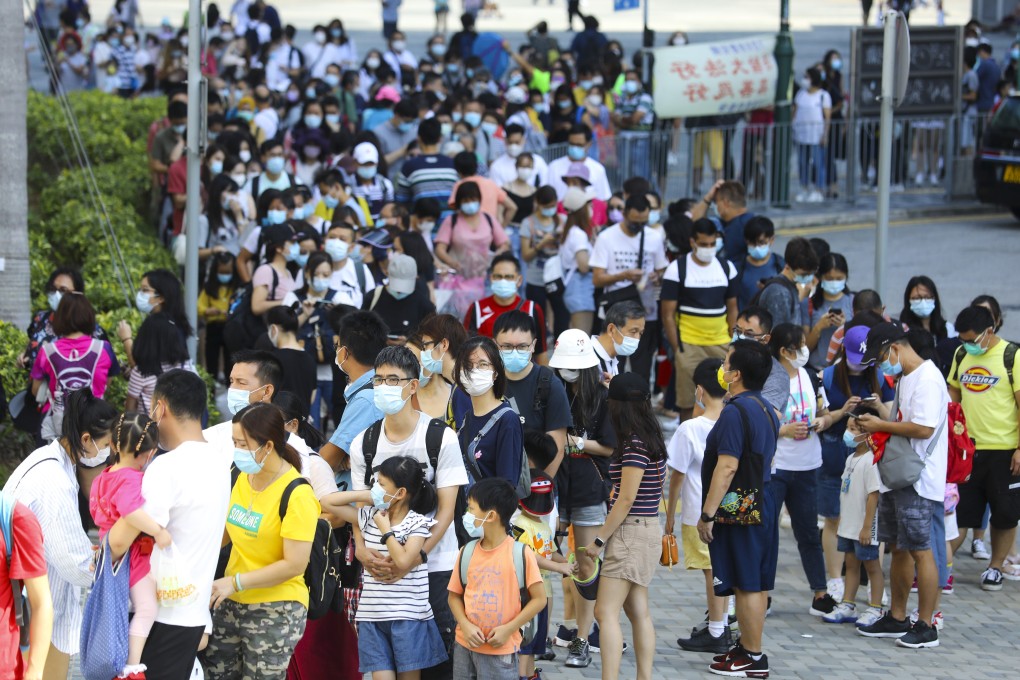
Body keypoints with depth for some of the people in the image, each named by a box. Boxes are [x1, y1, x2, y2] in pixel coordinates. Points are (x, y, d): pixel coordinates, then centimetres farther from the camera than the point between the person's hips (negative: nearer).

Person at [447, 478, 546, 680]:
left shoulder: (520, 553, -9)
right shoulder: (467, 552, 4)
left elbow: (539, 599, -7)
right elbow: (454, 596, 10)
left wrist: (508, 629, -13)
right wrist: (466, 626, -8)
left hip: (501, 650, -5)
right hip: (465, 644, 5)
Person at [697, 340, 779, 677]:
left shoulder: (735, 412, -17)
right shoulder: (766, 410, 14)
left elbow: (727, 467, -22)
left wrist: (707, 514, -19)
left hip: (739, 510, -10)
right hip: (762, 505, 10)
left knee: (746, 585, -5)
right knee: (756, 583, 14)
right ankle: (748, 646, 23)